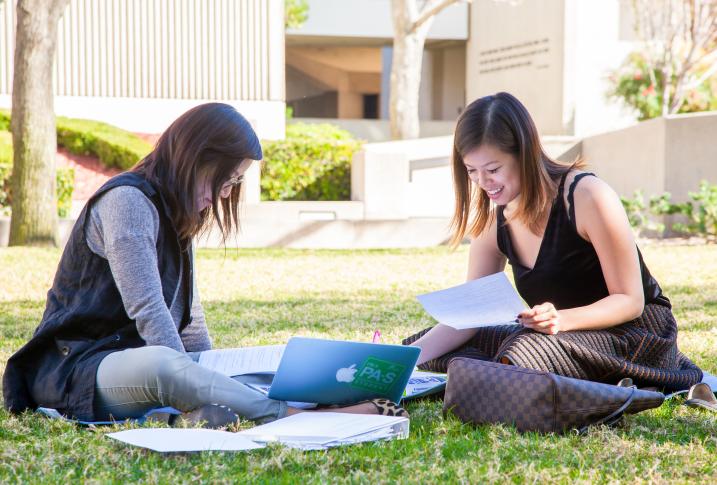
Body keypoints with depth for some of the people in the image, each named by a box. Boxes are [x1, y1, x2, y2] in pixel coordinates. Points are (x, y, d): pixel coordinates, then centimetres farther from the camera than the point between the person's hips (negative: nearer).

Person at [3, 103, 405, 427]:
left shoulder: (176, 214, 18)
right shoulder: (127, 200, -11)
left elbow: (187, 318, 18)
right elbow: (147, 309, -21)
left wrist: (209, 377, 6)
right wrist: (192, 383, -23)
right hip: (76, 369, -9)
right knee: (161, 365, -42)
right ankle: (298, 416, -50)